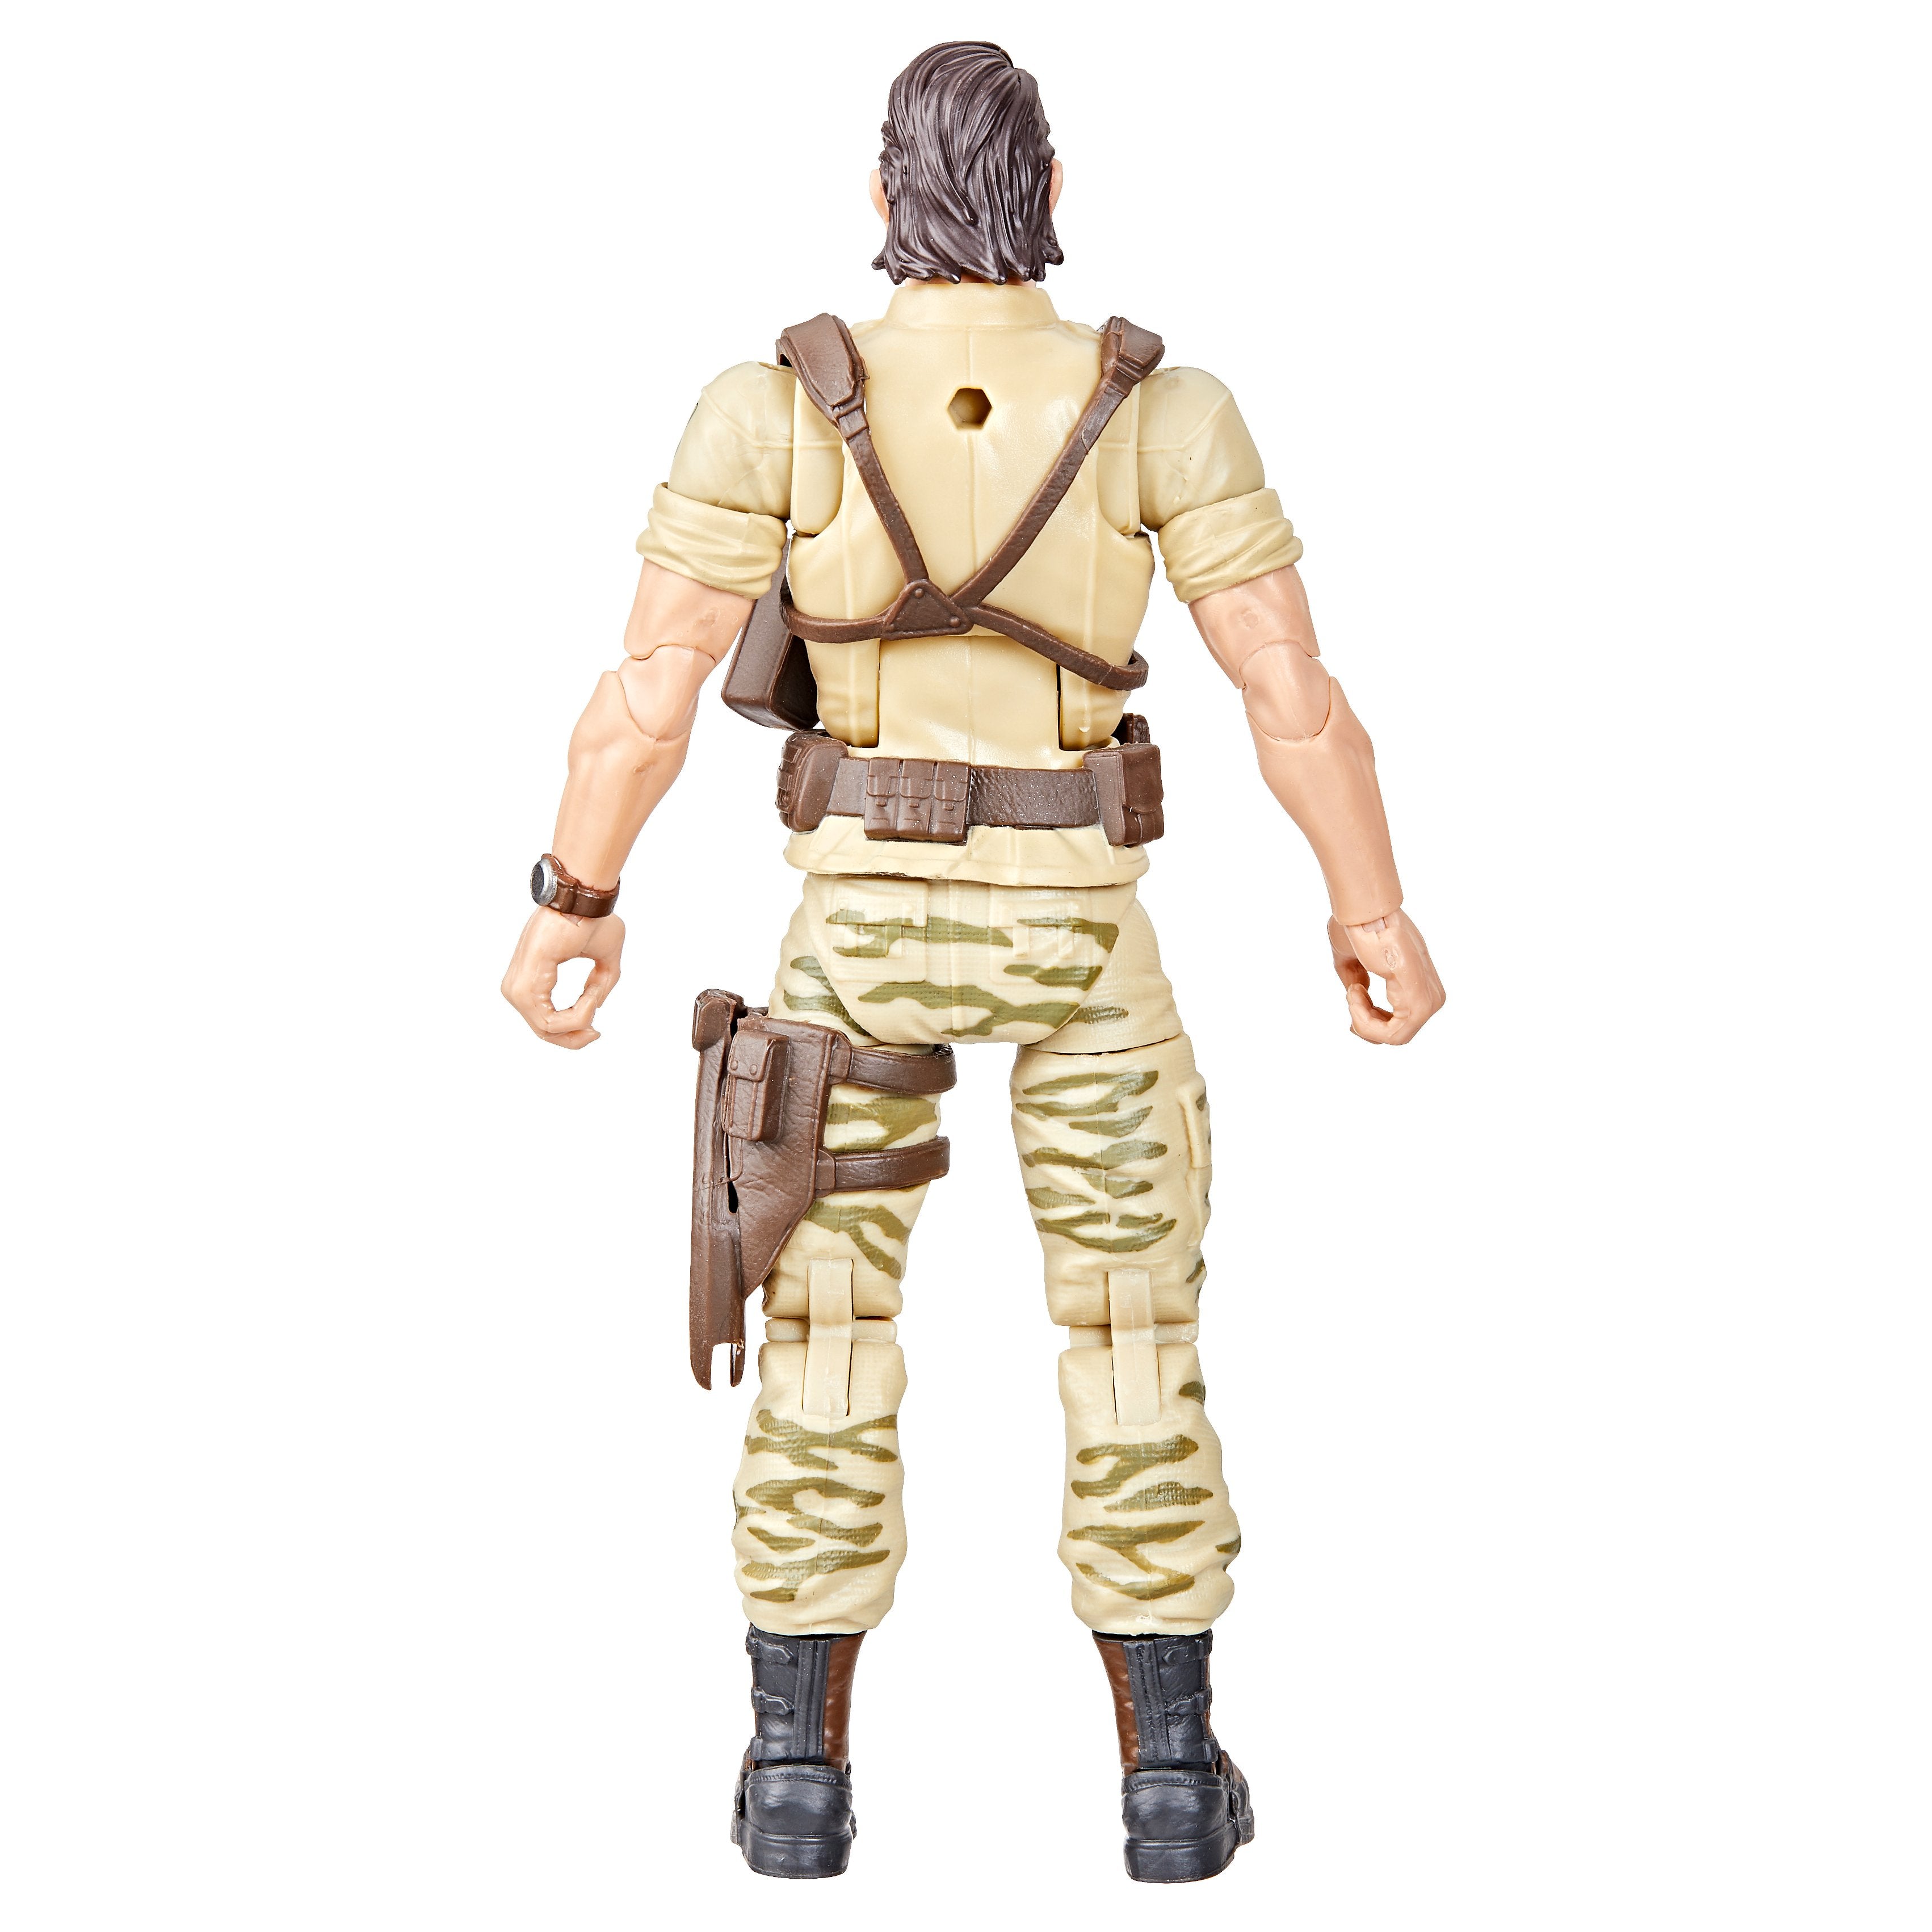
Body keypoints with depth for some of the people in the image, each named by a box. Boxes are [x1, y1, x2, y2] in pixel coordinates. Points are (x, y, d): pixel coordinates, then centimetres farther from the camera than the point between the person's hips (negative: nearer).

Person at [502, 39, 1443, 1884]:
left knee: (826, 1338, 12)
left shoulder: (776, 403, -9)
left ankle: (799, 1774, 15)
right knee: (1133, 1338, 12)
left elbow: (647, 689, -9)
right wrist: (1377, 911, 5)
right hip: (1076, 927, 0)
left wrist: (572, 900, 5)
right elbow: (1296, 694, -8)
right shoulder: (1162, 407, -8)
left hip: (867, 920, 0)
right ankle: (1171, 1776, 15)